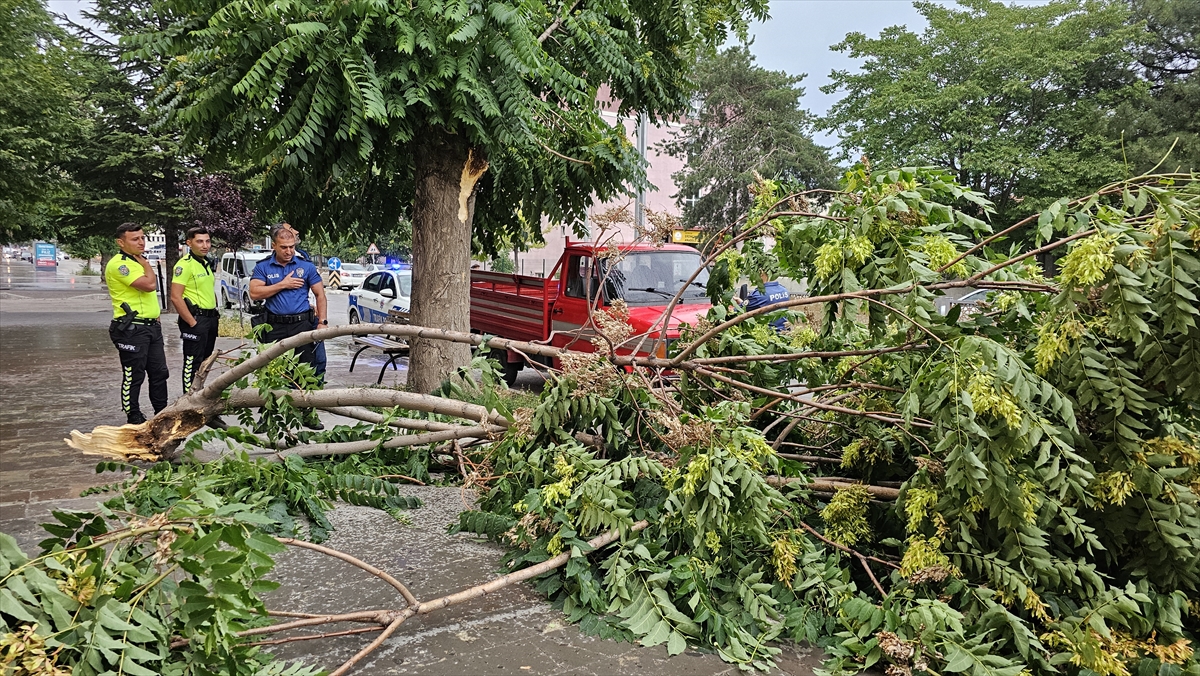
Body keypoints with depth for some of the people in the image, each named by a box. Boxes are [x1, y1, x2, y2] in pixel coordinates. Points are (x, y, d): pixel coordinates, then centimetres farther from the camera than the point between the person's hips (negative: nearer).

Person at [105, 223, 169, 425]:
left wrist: (155, 318, 19)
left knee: (159, 372, 12)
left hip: (151, 326, 9)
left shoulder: (137, 262, 17)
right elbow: (149, 285, -25)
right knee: (133, 377, 0)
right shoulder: (119, 264, -14)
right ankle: (134, 420, 10)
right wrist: (145, 263, -8)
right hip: (131, 329, -9)